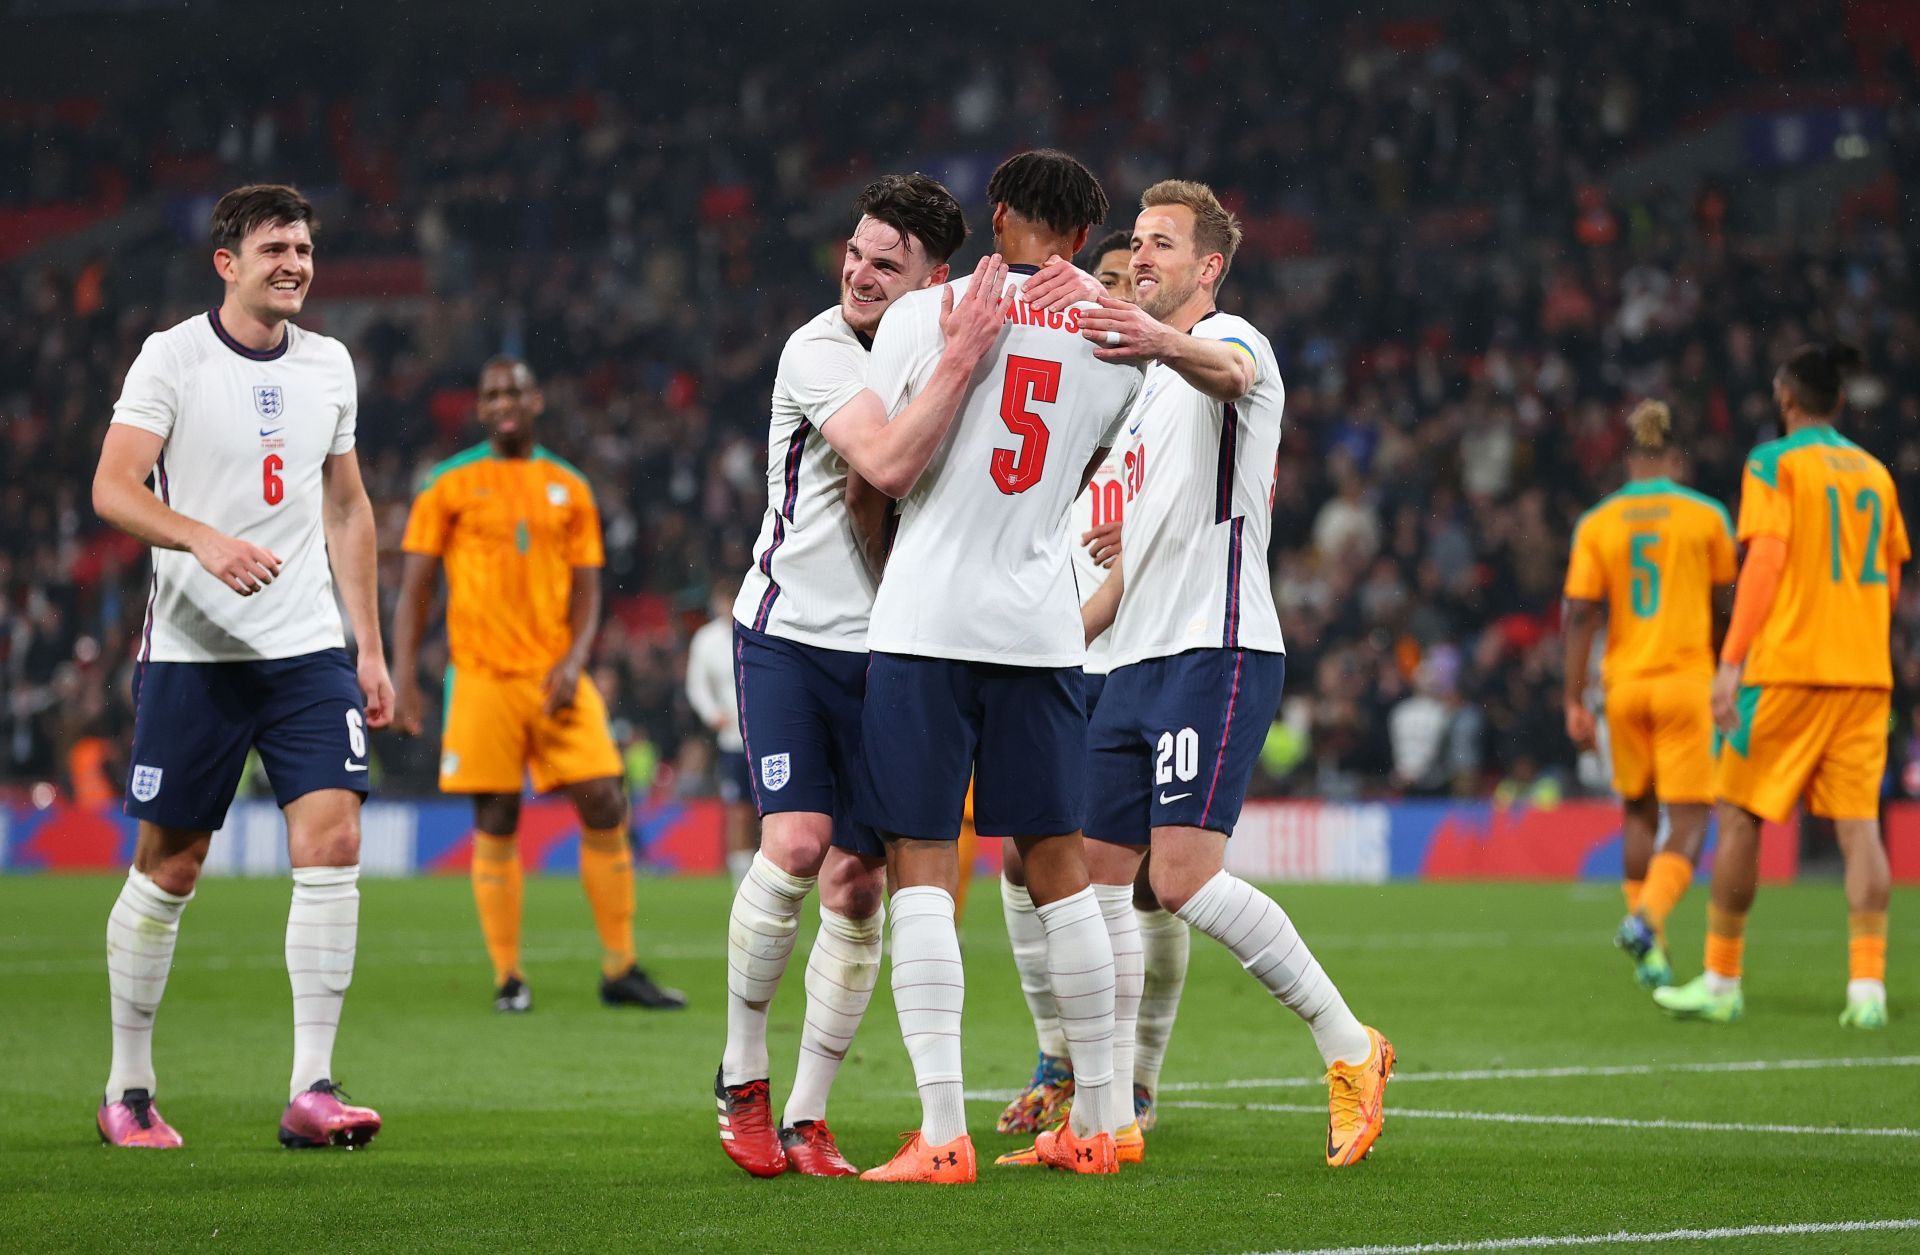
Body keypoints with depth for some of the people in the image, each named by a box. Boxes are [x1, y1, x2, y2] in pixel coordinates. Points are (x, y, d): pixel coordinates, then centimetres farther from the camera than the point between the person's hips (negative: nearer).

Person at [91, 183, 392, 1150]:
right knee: (168, 868, 2)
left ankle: (311, 1090, -11)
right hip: (193, 652, -4)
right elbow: (112, 488, -14)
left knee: (333, 845, -11)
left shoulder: (328, 365, 11)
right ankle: (127, 1090, 16)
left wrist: (369, 645, 16)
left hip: (309, 648, 4)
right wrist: (206, 539, -31)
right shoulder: (172, 357, -5)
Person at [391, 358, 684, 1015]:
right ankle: (508, 979, 5)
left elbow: (586, 591, 12)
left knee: (606, 807, -5)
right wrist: (403, 681, -5)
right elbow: (415, 589, 3)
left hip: (557, 677, 2)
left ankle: (620, 970, 4)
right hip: (483, 679, -2)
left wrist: (573, 661, -6)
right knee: (496, 823, -3)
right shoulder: (449, 485, 3)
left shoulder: (569, 489, 11)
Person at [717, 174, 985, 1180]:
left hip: (885, 648, 5)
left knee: (860, 886, 1)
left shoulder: (938, 350, 7)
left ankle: (805, 1117, 10)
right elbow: (889, 465, -30)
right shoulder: (820, 351, -14)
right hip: (788, 634, -5)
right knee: (794, 845, -19)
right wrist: (958, 367, -38)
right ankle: (741, 1075, 1)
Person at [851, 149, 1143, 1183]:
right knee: (1057, 866, 12)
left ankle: (942, 1133, -12)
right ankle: (1095, 1123, 17)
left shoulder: (926, 315, -1)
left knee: (921, 870, -3)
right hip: (1041, 624, 3)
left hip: (924, 623, -3)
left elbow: (874, 473, 1)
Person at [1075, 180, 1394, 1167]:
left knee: (1183, 876, -18)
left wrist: (1165, 344, -56)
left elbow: (1229, 371, -34)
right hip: (1137, 660, 9)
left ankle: (1349, 1048, -6)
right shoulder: (1153, 387, 24)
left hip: (1216, 650, -9)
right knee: (1095, 877, 3)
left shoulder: (1230, 342, -5)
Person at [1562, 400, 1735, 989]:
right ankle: (1646, 918, -24)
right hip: (1685, 679, -3)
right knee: (1689, 819, -1)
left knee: (1638, 813, 19)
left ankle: (1649, 947, 21)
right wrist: (1722, 669, 23)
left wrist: (1575, 702, 0)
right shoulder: (1707, 517, -1)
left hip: (1625, 682, 3)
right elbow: (1724, 609, 5)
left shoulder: (1597, 524, 1)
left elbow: (1581, 614, -4)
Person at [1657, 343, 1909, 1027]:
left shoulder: (1775, 463, -4)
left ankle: (1721, 982, 9)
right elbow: (1891, 586, 17)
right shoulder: (1875, 473, 13)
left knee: (1739, 817, 5)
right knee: (1858, 824, 1)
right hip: (1865, 674, 5)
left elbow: (1765, 561, -13)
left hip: (1786, 666, -5)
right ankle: (1867, 987, -10)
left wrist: (1732, 661, -14)